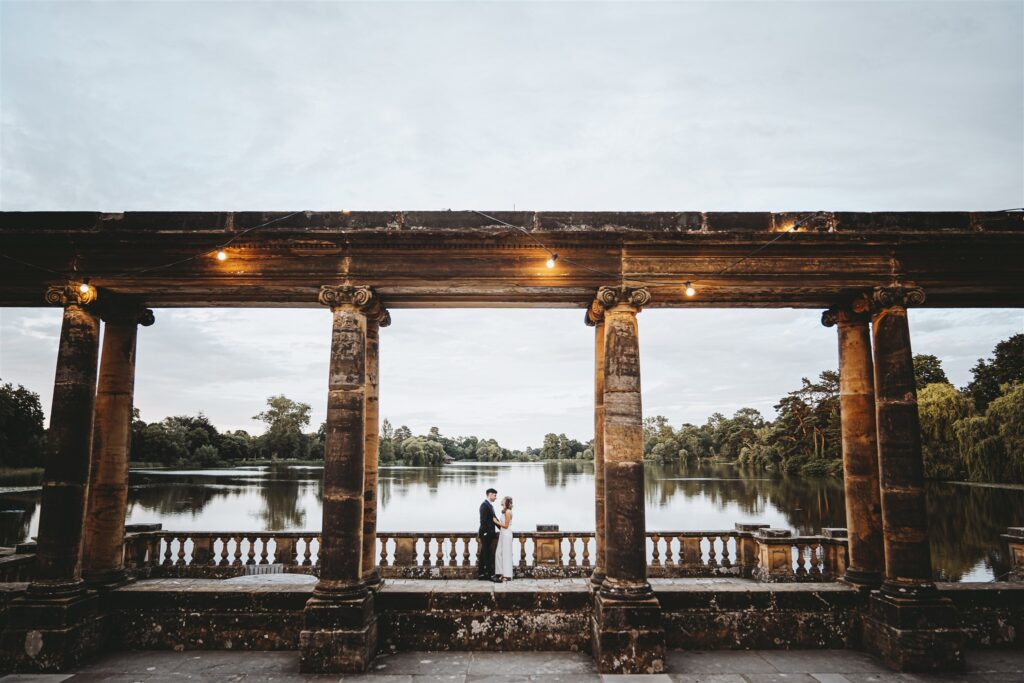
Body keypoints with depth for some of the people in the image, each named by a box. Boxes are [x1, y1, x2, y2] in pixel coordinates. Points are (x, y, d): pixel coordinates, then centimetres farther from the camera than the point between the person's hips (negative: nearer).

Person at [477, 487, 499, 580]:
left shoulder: (490, 505, 15)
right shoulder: (484, 505, -14)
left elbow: (494, 518, 18)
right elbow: (483, 520, -19)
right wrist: (485, 532, -21)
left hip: (490, 533, 10)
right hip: (486, 533, -10)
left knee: (484, 554, 12)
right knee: (488, 554, -6)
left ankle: (481, 574, 17)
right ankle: (490, 574, -4)